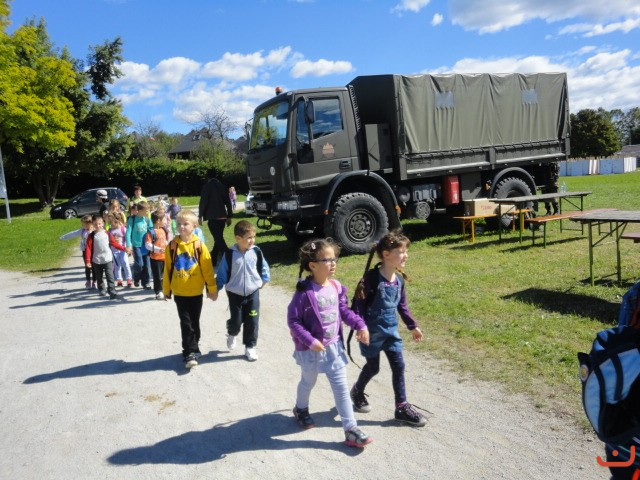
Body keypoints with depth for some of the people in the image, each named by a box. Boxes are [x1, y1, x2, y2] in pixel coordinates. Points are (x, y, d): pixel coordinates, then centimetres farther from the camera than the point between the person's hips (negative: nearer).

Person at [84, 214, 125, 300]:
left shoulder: (107, 234, 3)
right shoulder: (91, 236, -1)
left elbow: (114, 243, 8)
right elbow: (88, 248, -5)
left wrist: (124, 248, 1)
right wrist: (87, 260, -11)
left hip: (108, 259, -1)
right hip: (96, 261, 1)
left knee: (110, 276, -7)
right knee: (99, 277, 14)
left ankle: (112, 292, -9)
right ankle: (102, 290, 31)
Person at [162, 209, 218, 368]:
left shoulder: (198, 246, -8)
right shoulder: (172, 246, -4)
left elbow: (208, 269, -4)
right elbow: (168, 269, 4)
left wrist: (212, 288, -2)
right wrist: (166, 290, 8)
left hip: (196, 292, 0)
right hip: (179, 293, 0)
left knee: (194, 322, 13)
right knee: (186, 323, 0)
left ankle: (192, 348, 30)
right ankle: (191, 353, 5)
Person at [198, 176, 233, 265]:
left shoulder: (207, 187, 4)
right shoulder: (222, 187, 15)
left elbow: (203, 202, -5)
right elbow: (228, 202, 12)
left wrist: (200, 216, 1)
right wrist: (229, 217, 13)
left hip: (212, 217, -5)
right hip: (222, 217, 5)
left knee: (218, 239, -10)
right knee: (219, 238, 15)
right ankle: (213, 259, 20)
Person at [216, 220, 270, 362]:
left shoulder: (256, 252, -9)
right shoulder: (229, 254, -13)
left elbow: (264, 269, 6)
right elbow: (221, 273, -4)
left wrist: (262, 281, 6)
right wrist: (217, 289, -2)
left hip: (253, 293, 1)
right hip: (235, 294, -1)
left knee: (252, 322, 4)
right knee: (236, 321, 6)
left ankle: (250, 347, 21)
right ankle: (232, 334, 41)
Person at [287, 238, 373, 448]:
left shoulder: (336, 287, -5)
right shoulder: (305, 292, -25)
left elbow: (344, 311, 8)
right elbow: (293, 320, -21)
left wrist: (360, 325, -4)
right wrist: (310, 341, -26)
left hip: (334, 346, 5)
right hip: (311, 349, -5)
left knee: (341, 387, 7)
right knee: (308, 382, 22)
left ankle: (351, 430, 15)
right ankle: (301, 409, 52)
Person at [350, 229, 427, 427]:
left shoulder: (399, 279, 0)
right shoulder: (372, 278, -21)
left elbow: (402, 305, 13)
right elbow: (358, 303, -18)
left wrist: (412, 326, 17)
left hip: (391, 330, 6)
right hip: (372, 331, -6)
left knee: (398, 366, 6)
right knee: (373, 367, 11)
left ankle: (402, 407, 17)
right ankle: (357, 392, 40)